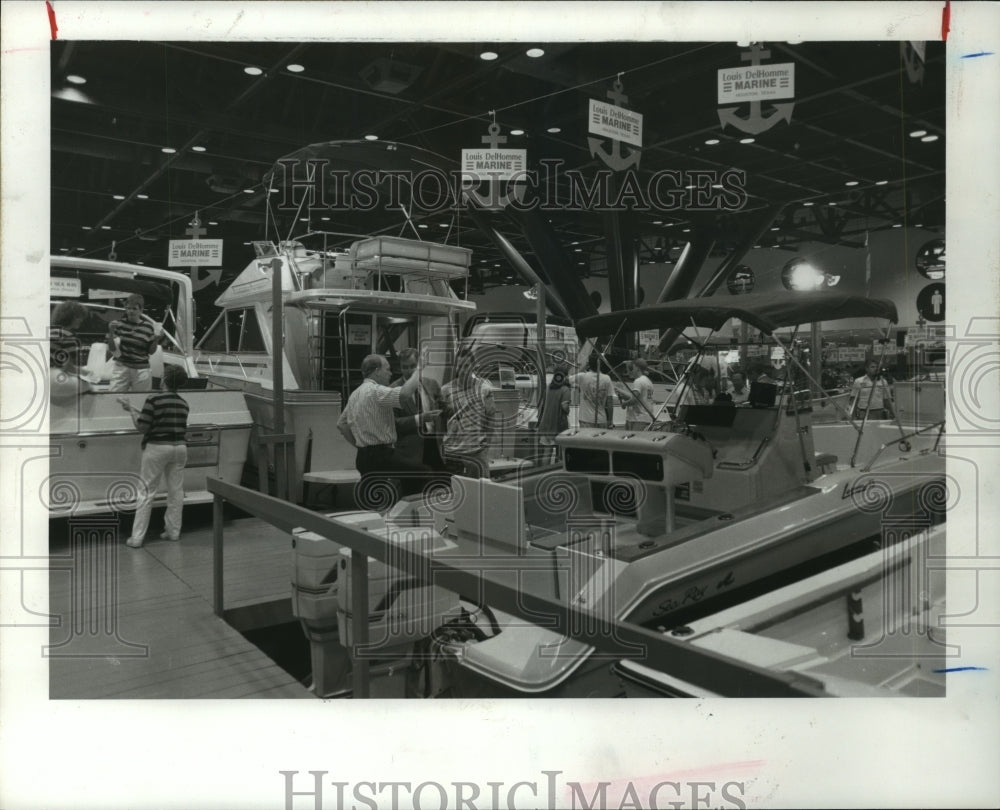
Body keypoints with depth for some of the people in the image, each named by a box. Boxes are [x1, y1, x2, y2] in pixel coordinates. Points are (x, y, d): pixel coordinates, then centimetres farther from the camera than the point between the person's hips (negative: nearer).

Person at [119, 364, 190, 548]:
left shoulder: (154, 400, -13)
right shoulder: (183, 403, 6)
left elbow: (141, 427, -13)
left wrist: (131, 409, 2)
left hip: (157, 448, -5)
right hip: (179, 447, 5)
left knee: (146, 493, 1)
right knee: (176, 491, 12)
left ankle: (137, 538, 4)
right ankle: (173, 531, 19)